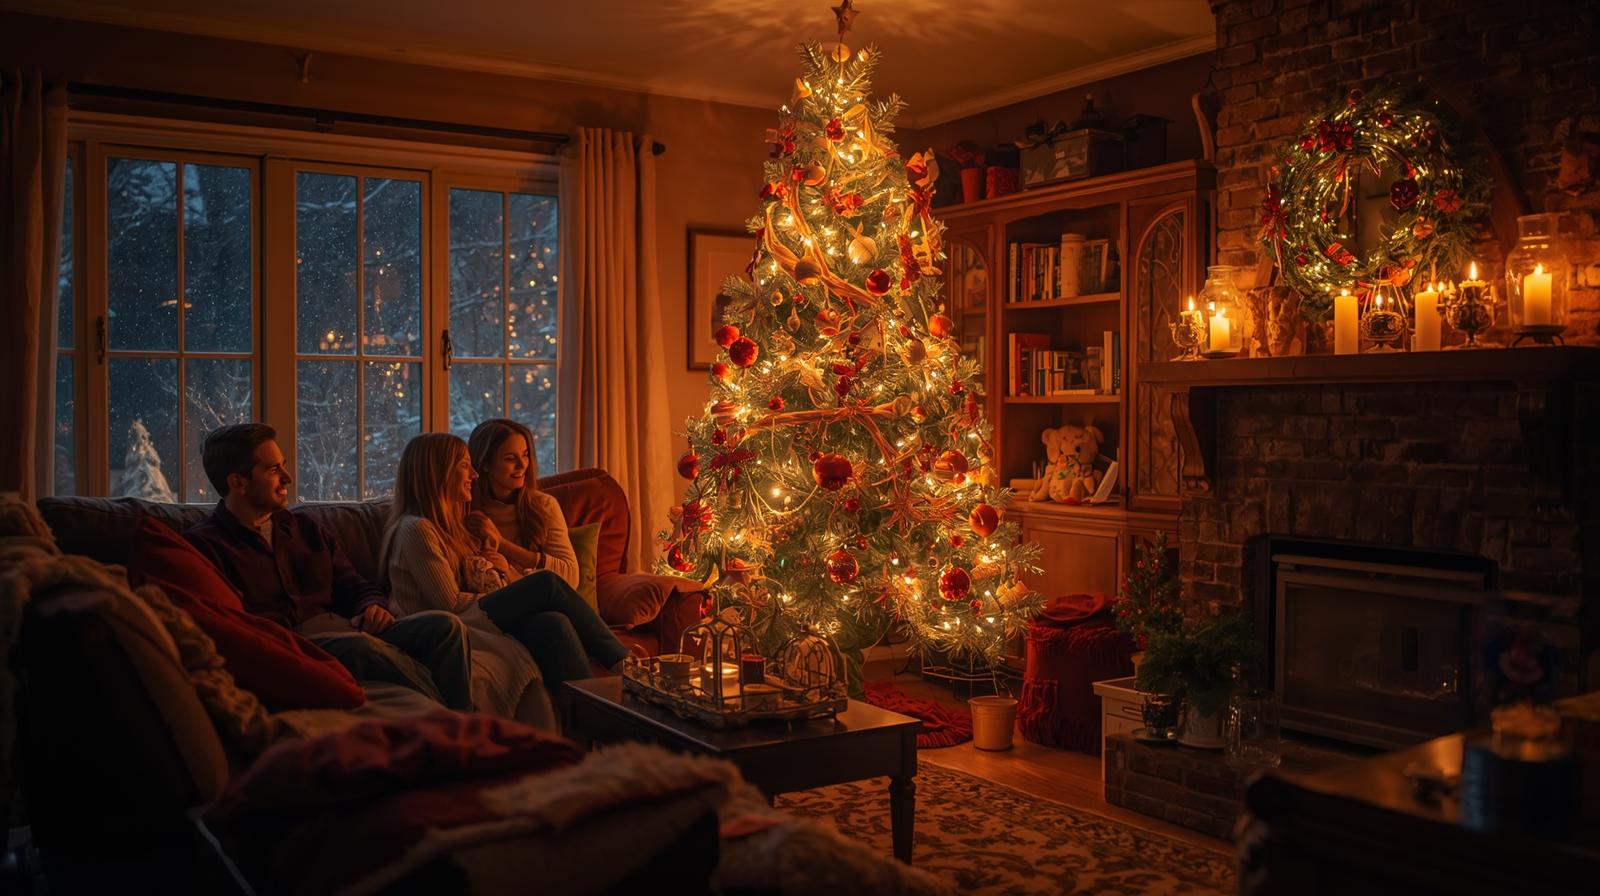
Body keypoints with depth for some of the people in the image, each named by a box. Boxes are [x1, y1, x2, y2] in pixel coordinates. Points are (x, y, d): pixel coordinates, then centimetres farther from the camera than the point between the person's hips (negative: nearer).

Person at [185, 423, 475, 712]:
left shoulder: (305, 528, 27)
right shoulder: (203, 544, 5)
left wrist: (374, 607, 2)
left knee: (444, 625, -19)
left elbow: (356, 587, 27)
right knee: (358, 645, -38)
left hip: (351, 632, 7)